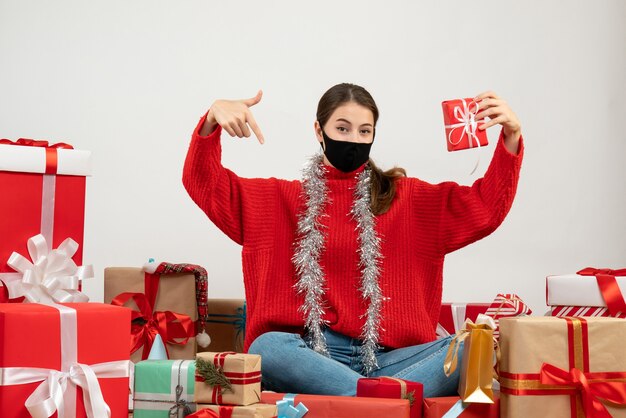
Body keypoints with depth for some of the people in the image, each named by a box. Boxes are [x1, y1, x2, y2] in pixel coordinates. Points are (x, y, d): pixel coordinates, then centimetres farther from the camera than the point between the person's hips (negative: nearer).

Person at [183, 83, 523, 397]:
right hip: (310, 353, -1)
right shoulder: (285, 200, 15)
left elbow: (485, 207, 8)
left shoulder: (406, 197, 16)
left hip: (385, 356, 1)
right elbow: (205, 185, 9)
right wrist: (212, 121, -9)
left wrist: (511, 137, -7)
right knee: (267, 348, -36)